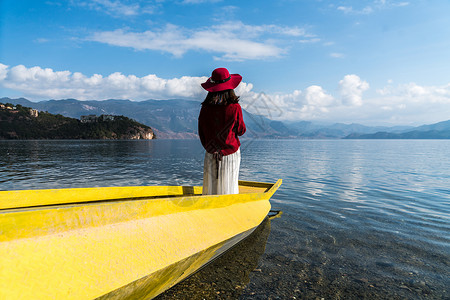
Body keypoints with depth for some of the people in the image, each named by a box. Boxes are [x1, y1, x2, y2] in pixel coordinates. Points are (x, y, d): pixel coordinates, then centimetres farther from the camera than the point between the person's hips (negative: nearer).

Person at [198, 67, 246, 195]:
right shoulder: (235, 107, -13)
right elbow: (241, 131, -2)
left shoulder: (205, 108, -6)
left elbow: (201, 133, 2)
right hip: (230, 152, -2)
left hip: (211, 154, 2)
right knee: (229, 188, 7)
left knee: (210, 188, 11)